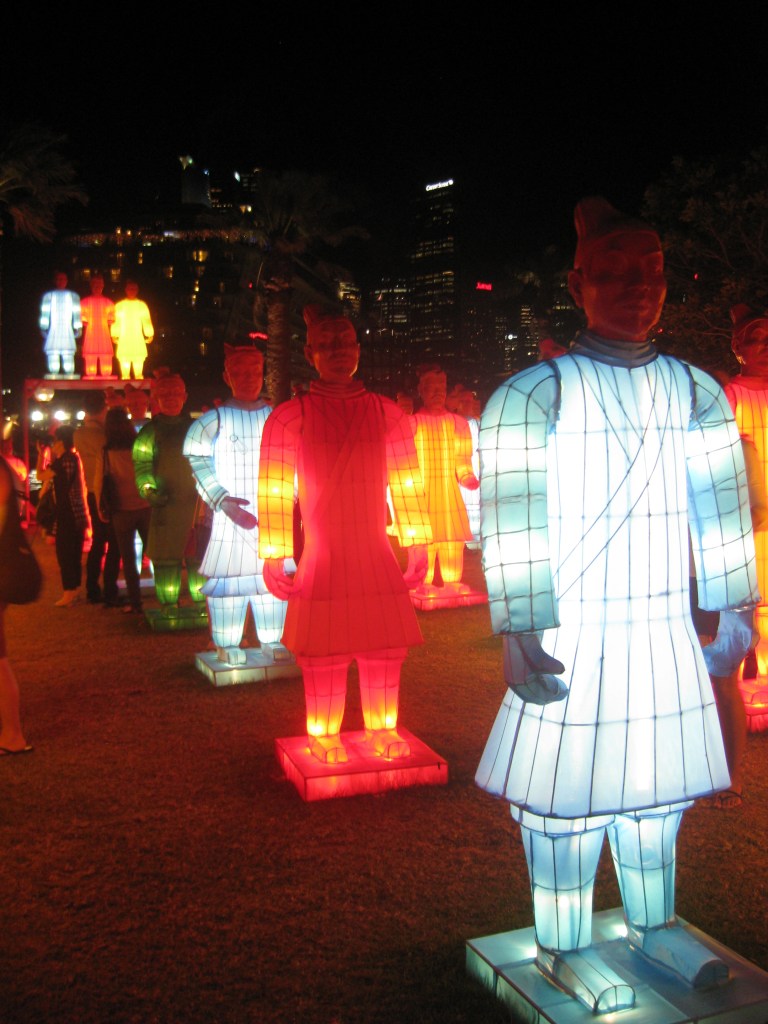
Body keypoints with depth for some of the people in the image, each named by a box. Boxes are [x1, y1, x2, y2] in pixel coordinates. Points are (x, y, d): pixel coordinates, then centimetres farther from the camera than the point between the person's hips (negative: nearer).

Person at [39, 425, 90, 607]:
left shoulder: (64, 460, -16)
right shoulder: (75, 457, 10)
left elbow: (41, 476, -13)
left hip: (68, 514, -9)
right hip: (78, 512, 9)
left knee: (64, 552, -4)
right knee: (74, 553, 14)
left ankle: (69, 593, -3)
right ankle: (75, 590, 21)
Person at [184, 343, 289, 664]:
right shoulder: (214, 419, 1)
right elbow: (198, 462, -2)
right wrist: (222, 500, -12)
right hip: (230, 516, -3)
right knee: (229, 575, -4)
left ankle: (271, 639, 17)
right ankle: (227, 644, 7)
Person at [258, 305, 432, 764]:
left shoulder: (389, 414, 6)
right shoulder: (290, 418, -3)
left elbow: (408, 485, 9)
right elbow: (275, 492, -5)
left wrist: (418, 545, 8)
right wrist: (274, 558, -8)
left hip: (378, 558, 3)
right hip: (322, 561, -3)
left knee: (386, 649, 9)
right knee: (325, 654, 4)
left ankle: (383, 729, 28)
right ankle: (324, 736, 23)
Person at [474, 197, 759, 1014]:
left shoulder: (695, 393, 8)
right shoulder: (535, 394, -8)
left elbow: (723, 510, 9)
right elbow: (510, 525, -13)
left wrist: (735, 611, 8)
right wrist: (516, 633, -17)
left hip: (665, 632, 5)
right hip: (572, 634, -5)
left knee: (656, 779, 15)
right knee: (566, 787, 4)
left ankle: (653, 924, 35)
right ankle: (562, 948, 22)